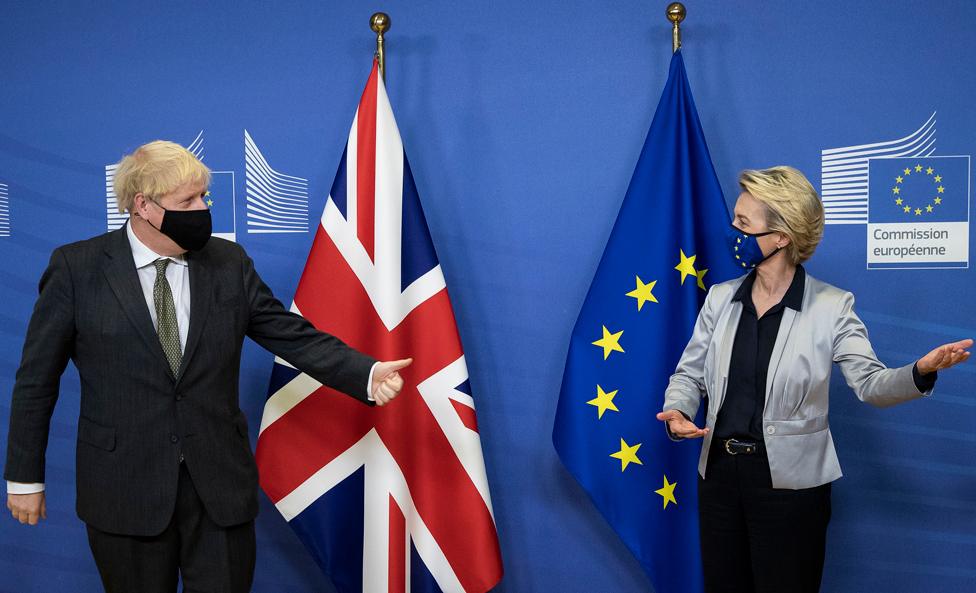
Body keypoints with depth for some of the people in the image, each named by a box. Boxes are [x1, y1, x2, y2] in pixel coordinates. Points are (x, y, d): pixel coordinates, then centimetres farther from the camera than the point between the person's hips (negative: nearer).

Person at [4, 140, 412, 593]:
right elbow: (37, 379, 0)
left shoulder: (229, 263, 2)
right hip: (125, 487, -1)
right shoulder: (76, 268, -5)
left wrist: (367, 374, -14)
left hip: (220, 483, 2)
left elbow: (295, 336, 1)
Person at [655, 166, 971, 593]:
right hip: (719, 471, 4)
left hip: (790, 481, -4)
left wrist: (920, 371, -31)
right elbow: (689, 373, 7)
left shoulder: (831, 306, -7)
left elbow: (870, 382, -11)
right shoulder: (720, 298, 3)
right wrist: (677, 412, -13)